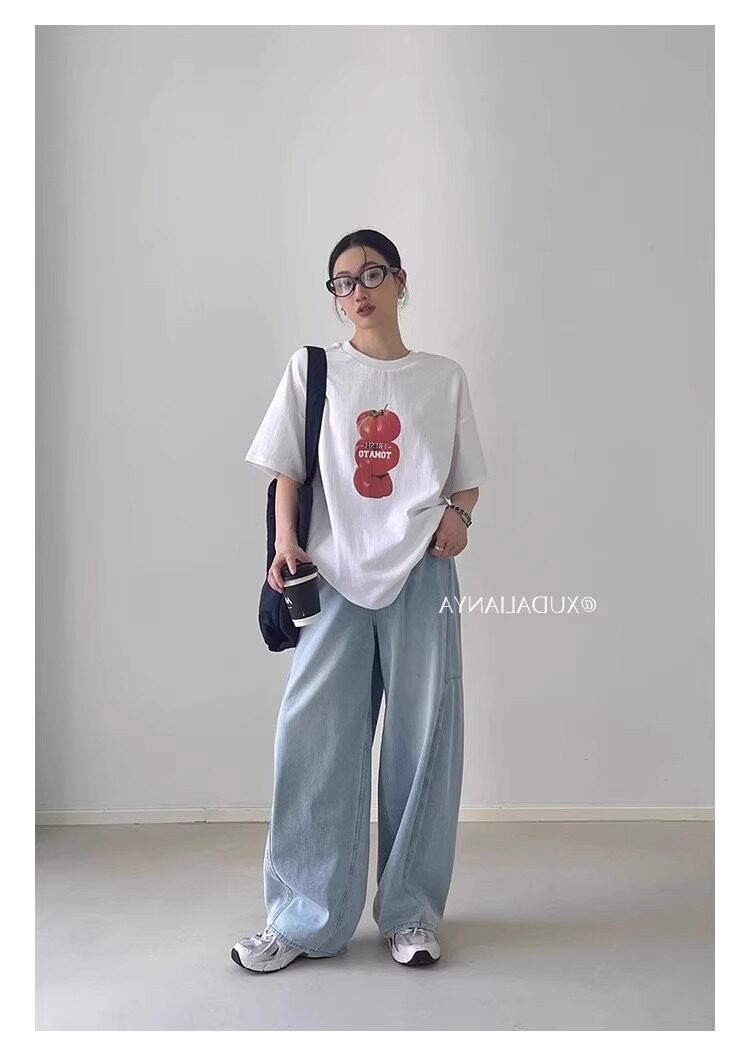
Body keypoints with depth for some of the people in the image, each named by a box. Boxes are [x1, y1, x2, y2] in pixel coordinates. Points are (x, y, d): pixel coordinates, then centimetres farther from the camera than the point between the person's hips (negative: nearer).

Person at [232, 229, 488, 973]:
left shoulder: (444, 377, 9)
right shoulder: (310, 370, 8)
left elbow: (467, 477, 12)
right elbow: (288, 470, 7)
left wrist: (457, 514, -9)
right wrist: (285, 543, -8)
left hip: (422, 575, 1)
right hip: (335, 575, 0)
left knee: (421, 743, 3)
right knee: (314, 741, -2)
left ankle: (410, 913, 18)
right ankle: (305, 918, 11)